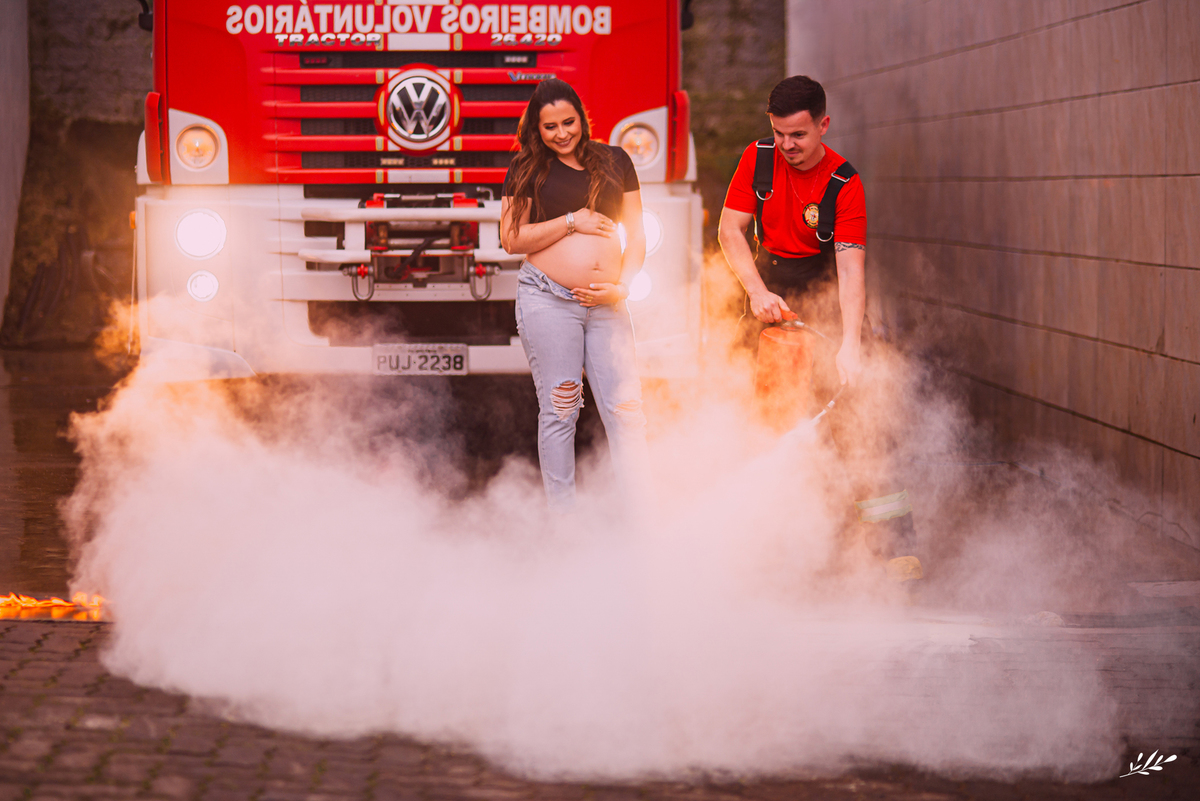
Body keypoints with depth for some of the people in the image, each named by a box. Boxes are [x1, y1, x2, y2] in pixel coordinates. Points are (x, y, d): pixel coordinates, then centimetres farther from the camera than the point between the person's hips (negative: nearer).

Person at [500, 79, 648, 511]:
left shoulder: (615, 162, 13)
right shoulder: (527, 168, 5)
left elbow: (635, 233, 14)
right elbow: (512, 239, -1)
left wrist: (622, 287, 0)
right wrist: (571, 222, -7)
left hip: (606, 303, 3)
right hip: (547, 299, -2)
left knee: (625, 408, -3)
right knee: (559, 409, 0)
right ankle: (563, 516, 6)